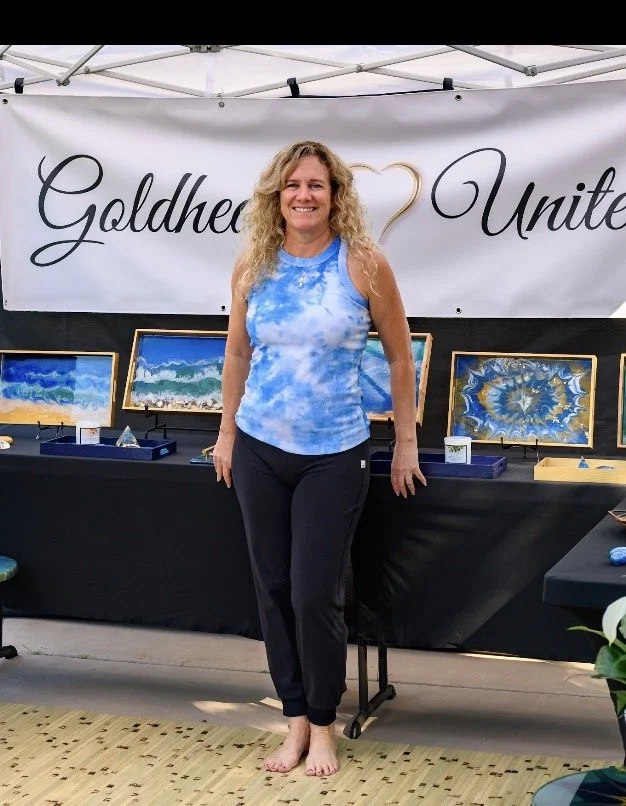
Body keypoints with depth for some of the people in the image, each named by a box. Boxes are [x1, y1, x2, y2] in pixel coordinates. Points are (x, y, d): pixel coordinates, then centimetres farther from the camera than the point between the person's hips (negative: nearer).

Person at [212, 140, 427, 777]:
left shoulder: (363, 263, -8)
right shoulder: (253, 265, 1)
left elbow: (400, 357, -1)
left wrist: (406, 445, 1)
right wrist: (226, 433, 14)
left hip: (335, 455, -3)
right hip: (259, 449, 4)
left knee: (315, 595, -4)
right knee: (273, 590, 8)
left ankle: (323, 723, 17)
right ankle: (295, 718, 23)